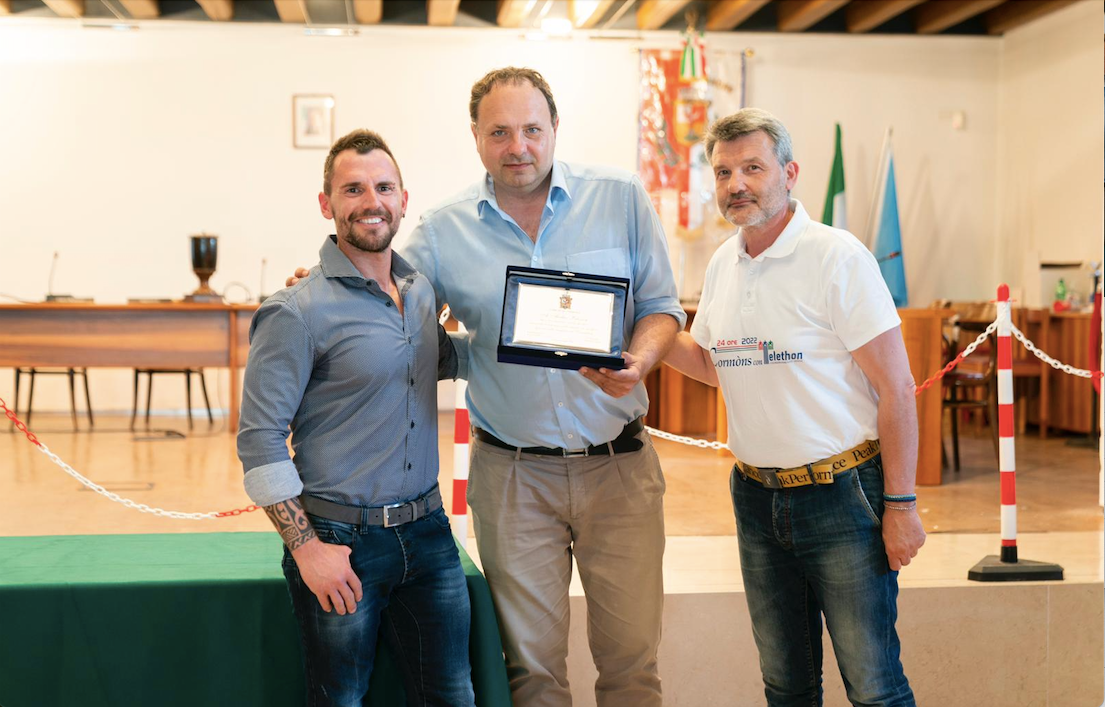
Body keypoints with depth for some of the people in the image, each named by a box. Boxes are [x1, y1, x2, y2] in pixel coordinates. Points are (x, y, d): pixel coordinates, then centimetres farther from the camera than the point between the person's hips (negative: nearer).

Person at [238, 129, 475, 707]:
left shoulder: (423, 290, 7)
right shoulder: (296, 312, -13)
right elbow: (259, 442, -13)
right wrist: (307, 549, -16)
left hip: (427, 530, 6)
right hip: (342, 540, -6)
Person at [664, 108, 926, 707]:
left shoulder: (836, 256, -12)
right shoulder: (722, 265, 8)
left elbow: (896, 388, -13)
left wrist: (901, 504, -14)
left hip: (840, 494, -6)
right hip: (755, 496, 6)